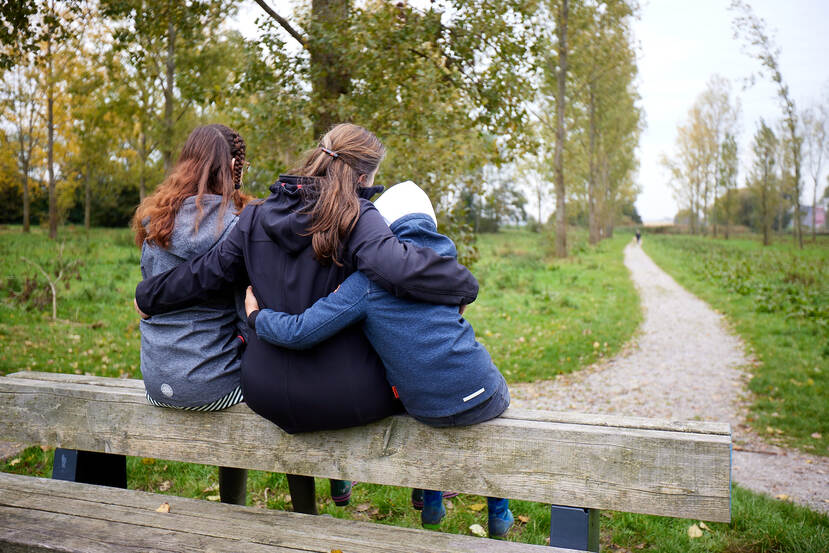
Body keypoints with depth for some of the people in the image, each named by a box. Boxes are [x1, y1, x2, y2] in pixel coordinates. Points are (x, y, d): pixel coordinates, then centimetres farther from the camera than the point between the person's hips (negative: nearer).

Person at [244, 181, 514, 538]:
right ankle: (498, 513, 42)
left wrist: (256, 317, 8)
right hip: (482, 396, 1)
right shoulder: (443, 258, 4)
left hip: (425, 410, 0)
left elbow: (300, 332, -13)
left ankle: (431, 503, 43)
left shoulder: (367, 281, -7)